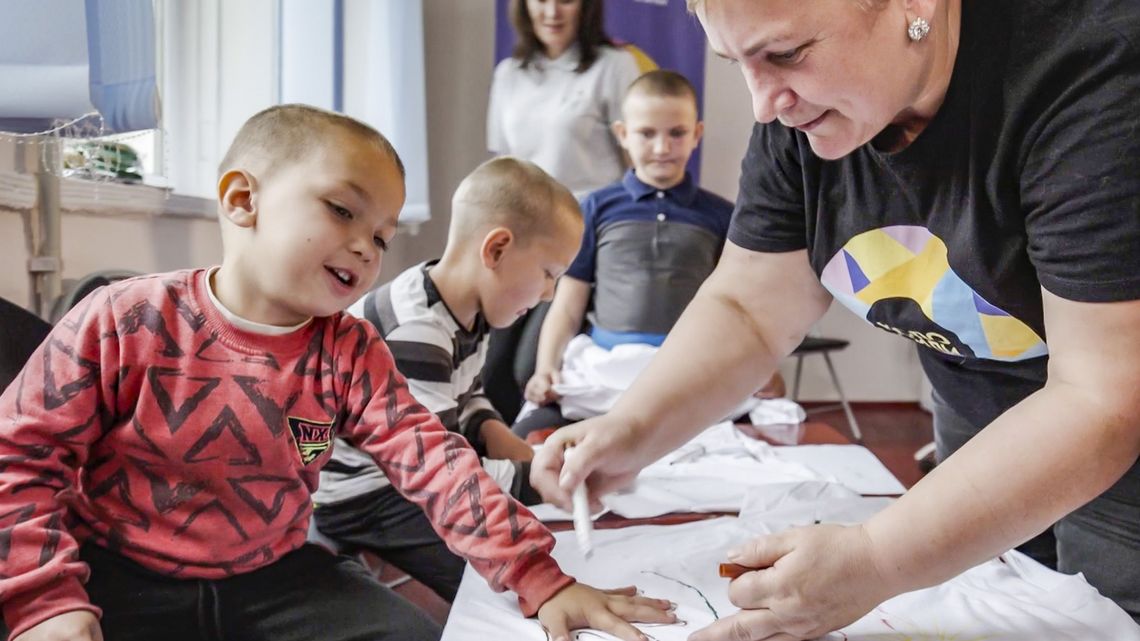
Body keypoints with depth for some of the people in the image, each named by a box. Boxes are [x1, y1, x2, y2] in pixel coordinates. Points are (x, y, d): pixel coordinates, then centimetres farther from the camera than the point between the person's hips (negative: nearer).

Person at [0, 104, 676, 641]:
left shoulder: (350, 353, -4)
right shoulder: (124, 322, -14)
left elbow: (432, 459, -12)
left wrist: (538, 576, -22)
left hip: (271, 575, 3)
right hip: (121, 578, -3)